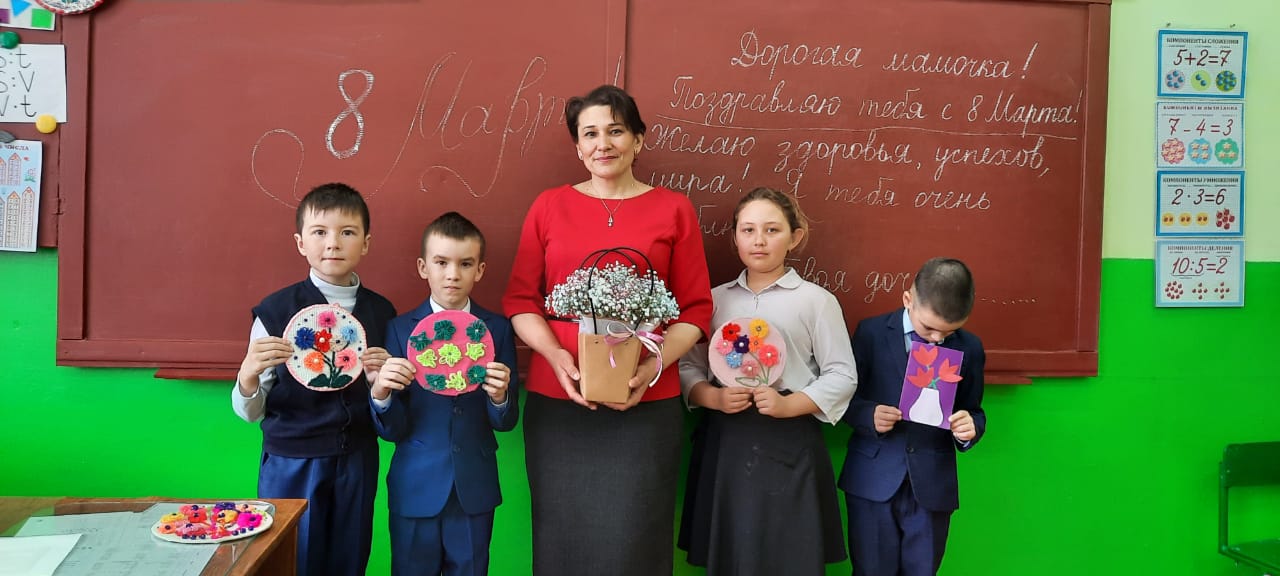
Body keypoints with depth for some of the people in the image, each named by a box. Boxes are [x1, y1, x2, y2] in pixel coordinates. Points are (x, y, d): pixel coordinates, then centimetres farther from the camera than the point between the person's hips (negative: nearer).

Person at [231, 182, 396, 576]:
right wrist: (247, 377, -23)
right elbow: (250, 412, -3)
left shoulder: (381, 312, 1)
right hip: (291, 463, -2)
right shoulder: (275, 311, -7)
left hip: (357, 462, 3)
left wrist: (380, 384, -11)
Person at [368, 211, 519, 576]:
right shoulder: (400, 329, -5)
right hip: (415, 489, 0)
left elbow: (506, 422, -4)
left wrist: (499, 396, -25)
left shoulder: (498, 329, -3)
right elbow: (392, 430, -6)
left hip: (474, 489, 1)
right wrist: (380, 393, -26)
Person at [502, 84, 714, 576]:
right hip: (557, 401, 1)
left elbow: (695, 309, 2)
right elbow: (520, 299, 6)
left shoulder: (673, 209, 3)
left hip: (646, 404, -1)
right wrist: (556, 355, -11)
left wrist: (654, 365, -12)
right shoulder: (549, 206, 5)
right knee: (562, 535, 11)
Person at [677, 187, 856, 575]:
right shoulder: (714, 299, 8)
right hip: (724, 442, 3)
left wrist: (787, 404, -15)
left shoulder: (816, 300, -1)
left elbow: (841, 376, -3)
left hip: (789, 444, -3)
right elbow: (687, 366, 7)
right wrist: (713, 397, -12)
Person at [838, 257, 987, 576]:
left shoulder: (970, 348, 2)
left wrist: (970, 426, -14)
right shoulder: (871, 332, -4)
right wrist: (869, 415, -19)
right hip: (872, 479, -1)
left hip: (932, 483, 2)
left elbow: (973, 411, 9)